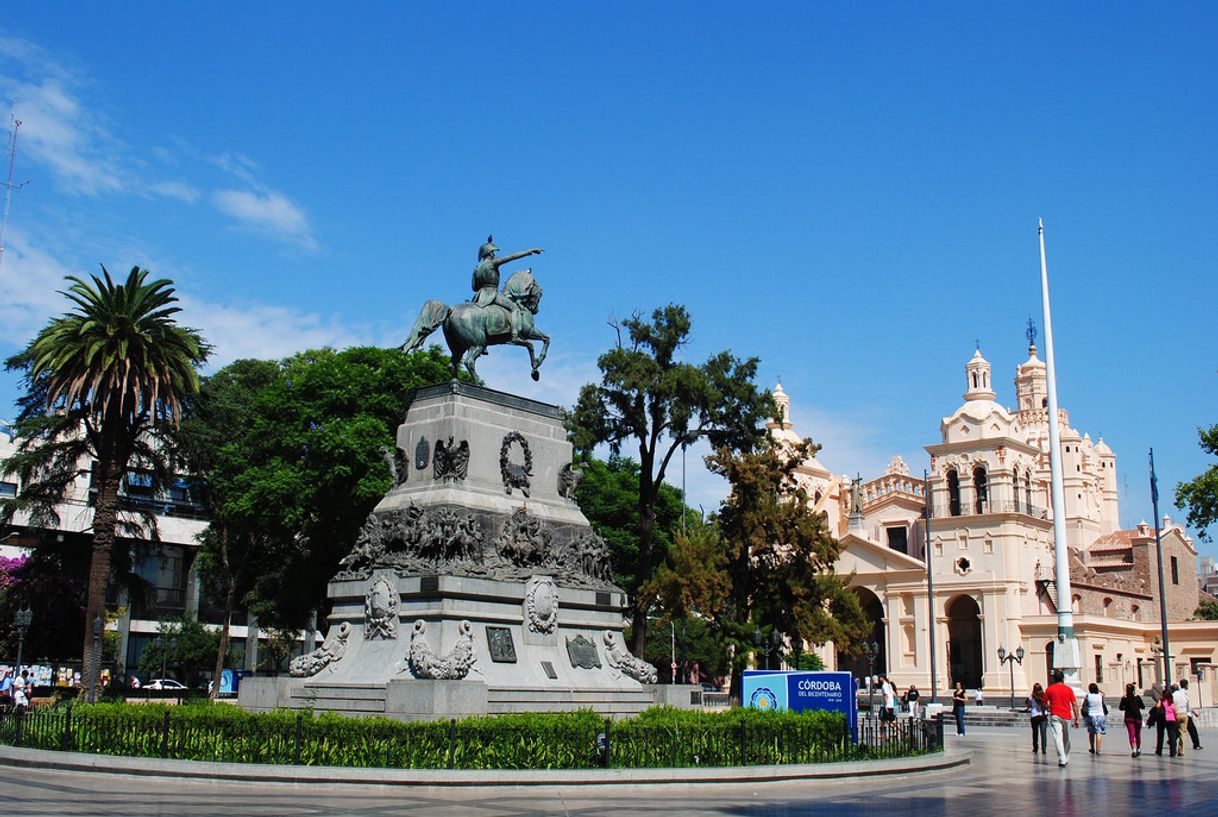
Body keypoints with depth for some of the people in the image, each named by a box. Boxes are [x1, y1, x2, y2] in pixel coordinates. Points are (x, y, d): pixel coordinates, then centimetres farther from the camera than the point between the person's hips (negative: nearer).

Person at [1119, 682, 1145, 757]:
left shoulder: (1124, 698, -5)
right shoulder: (1137, 697, -3)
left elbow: (1121, 708, 0)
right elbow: (1142, 706, 5)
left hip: (1128, 718, -1)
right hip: (1137, 717, 1)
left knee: (1131, 735, -4)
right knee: (1138, 735, 16)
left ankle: (1134, 750, -21)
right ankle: (1138, 750, 28)